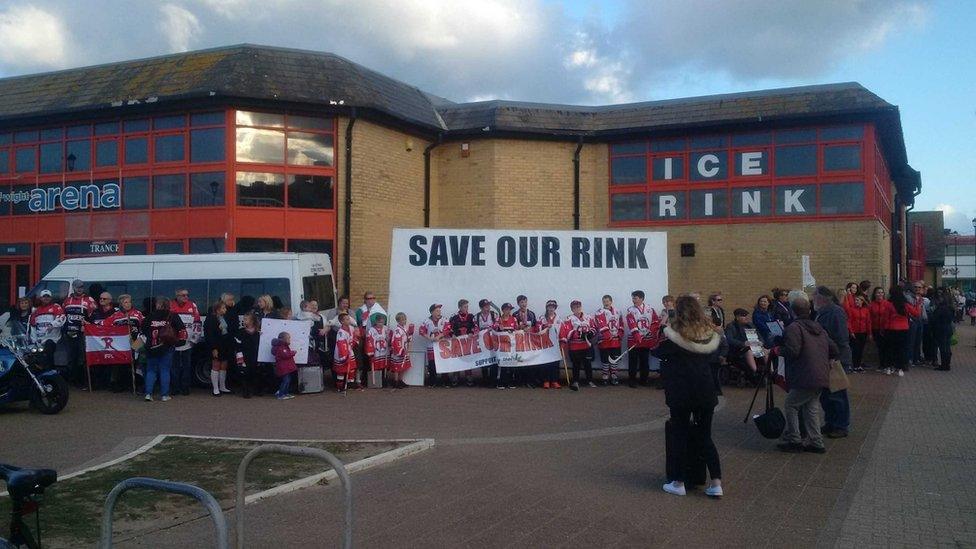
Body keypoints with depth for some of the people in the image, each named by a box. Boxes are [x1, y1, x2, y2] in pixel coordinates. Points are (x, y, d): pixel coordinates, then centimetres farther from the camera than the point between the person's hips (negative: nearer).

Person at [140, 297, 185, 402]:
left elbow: (142, 330, 9)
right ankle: (164, 395, 5)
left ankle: (148, 393, 4)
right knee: (165, 370, 5)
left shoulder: (150, 316, 3)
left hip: (152, 349, 1)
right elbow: (182, 330, -3)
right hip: (167, 349, -1)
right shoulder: (173, 316, -2)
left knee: (151, 370, 11)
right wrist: (180, 341, 9)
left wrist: (147, 342, 21)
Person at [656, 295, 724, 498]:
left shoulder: (674, 335, -14)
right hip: (705, 391, 4)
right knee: (705, 437, 13)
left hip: (681, 392, -4)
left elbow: (658, 352, 1)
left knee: (679, 435, 8)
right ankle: (716, 483, 9)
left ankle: (679, 483, 15)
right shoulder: (710, 333, -1)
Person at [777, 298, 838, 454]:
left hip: (806, 378, -8)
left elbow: (792, 351, -21)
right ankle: (815, 442, 17)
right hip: (821, 376, 8)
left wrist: (779, 350, -3)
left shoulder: (794, 328, -10)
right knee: (811, 408, 16)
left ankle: (793, 440, 6)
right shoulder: (819, 328, 17)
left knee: (790, 405, 4)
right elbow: (833, 351, 17)